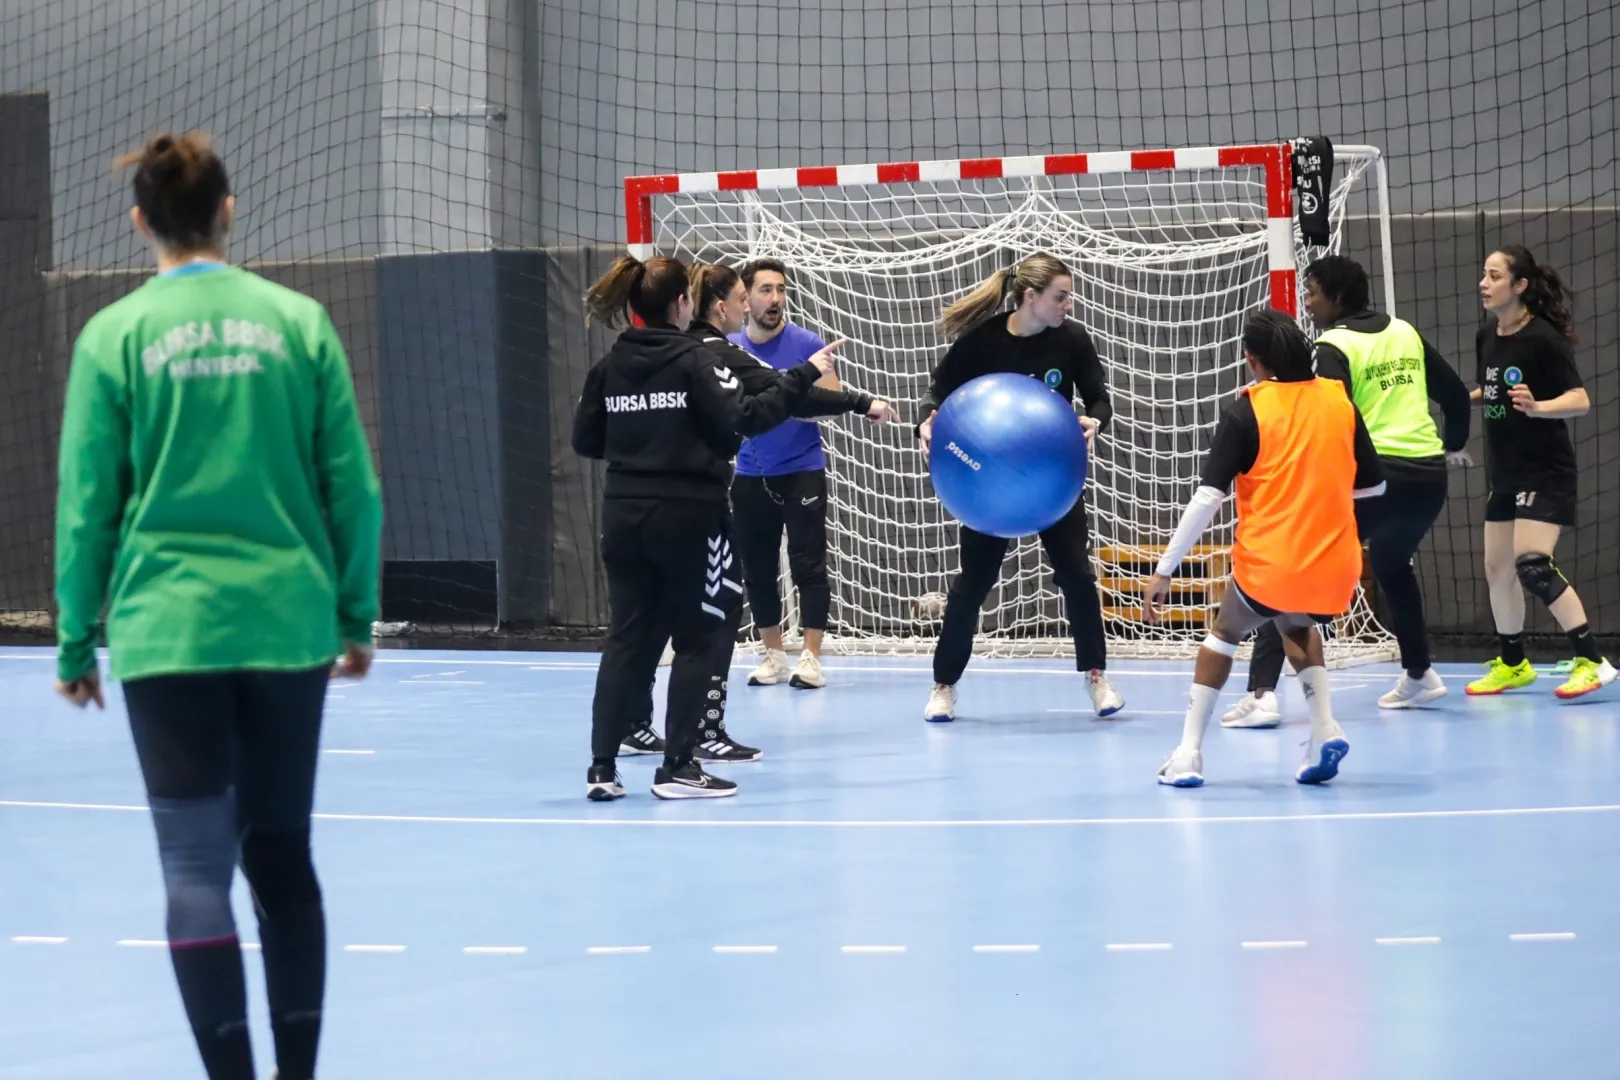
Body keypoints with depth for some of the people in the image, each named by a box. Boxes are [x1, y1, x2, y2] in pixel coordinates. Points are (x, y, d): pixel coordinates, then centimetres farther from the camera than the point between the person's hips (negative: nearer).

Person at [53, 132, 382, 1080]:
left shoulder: (115, 336, -2)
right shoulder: (298, 321, 2)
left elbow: (87, 508, 0)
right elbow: (354, 487, 3)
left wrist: (76, 645, 9)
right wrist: (358, 615, 13)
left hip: (167, 629, -2)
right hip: (287, 621, 2)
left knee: (198, 866, 0)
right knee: (282, 855, 13)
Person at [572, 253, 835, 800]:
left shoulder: (609, 366, 6)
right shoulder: (694, 360, -10)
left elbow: (585, 440, 8)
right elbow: (744, 418, -18)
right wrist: (805, 376, -12)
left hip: (623, 514, 5)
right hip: (687, 513, -5)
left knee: (628, 637, 10)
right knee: (699, 638, 6)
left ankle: (602, 768, 7)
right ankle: (677, 766, 3)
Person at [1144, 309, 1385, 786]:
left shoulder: (1246, 411, -6)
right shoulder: (1339, 399, 5)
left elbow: (1207, 497, -12)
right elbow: (1375, 484, 12)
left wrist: (1164, 571, -9)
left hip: (1268, 565, -3)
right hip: (1335, 568, 3)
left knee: (1226, 630, 26)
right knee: (1297, 627, 35)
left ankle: (1189, 754, 17)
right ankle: (1324, 728, 15)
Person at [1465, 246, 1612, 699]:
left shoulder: (1543, 338, -17)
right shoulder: (1487, 338, 5)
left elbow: (1579, 399, -21)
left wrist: (1536, 407, -36)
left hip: (1546, 471, -8)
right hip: (1505, 474, 8)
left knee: (1532, 564, -19)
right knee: (1497, 568, 12)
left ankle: (1592, 662, -15)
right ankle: (1512, 665, 29)